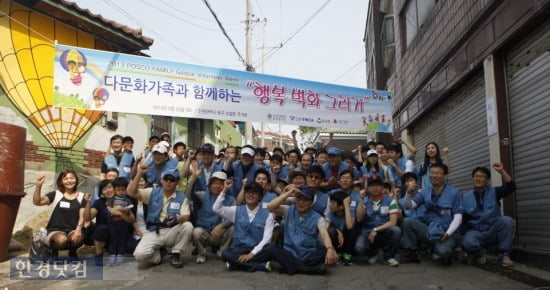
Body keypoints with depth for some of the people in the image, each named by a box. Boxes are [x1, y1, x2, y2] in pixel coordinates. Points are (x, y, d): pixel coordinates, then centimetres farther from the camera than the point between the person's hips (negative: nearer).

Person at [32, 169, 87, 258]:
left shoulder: (81, 197, 9)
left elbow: (82, 216, -1)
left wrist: (78, 229, -20)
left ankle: (72, 252, 3)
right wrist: (38, 186, -19)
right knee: (61, 239, -36)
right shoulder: (55, 194, 8)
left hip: (72, 230, 1)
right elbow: (37, 202, -4)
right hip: (55, 230, 0)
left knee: (78, 238, -35)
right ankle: (54, 252, 3)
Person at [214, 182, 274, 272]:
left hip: (257, 250, -2)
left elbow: (266, 238, -7)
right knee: (225, 254, -30)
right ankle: (261, 266, -25)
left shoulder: (267, 214, 1)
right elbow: (216, 209, 0)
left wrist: (252, 254, -18)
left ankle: (238, 262, -21)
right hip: (238, 250, 3)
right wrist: (225, 190, -5)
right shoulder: (237, 210, 10)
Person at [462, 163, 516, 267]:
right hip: (475, 232, -1)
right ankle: (478, 255, 2)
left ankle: (504, 254, -13)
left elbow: (511, 187, -13)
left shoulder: (494, 192, 4)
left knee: (507, 220, -30)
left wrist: (502, 171, -22)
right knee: (467, 242, -37)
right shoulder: (465, 197, 4)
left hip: (493, 232, 1)